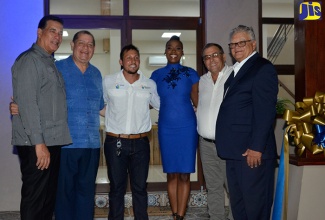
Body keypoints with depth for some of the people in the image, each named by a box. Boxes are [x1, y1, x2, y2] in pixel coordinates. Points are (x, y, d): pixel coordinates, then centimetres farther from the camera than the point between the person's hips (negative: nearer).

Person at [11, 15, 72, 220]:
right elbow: (27, 104, -17)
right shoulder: (29, 60, -8)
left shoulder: (51, 63, 18)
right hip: (36, 145, -9)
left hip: (53, 142, 9)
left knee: (49, 198, 14)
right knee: (34, 200, -2)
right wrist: (38, 143, -20)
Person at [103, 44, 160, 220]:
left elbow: (160, 105, 21)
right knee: (117, 187, 9)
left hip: (140, 143, 2)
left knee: (140, 187, 10)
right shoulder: (108, 82, 0)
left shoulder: (150, 85, 6)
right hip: (115, 143, -1)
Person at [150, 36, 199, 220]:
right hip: (166, 128, 2)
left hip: (187, 127, -1)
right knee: (171, 174, 7)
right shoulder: (157, 75, 6)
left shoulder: (191, 73, 1)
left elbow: (198, 101, 4)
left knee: (184, 174, 2)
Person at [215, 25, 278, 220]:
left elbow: (265, 111, -17)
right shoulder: (237, 70, 18)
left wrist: (257, 147, -20)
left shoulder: (263, 68, -9)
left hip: (252, 151, -9)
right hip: (235, 151, 9)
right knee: (237, 204, 17)